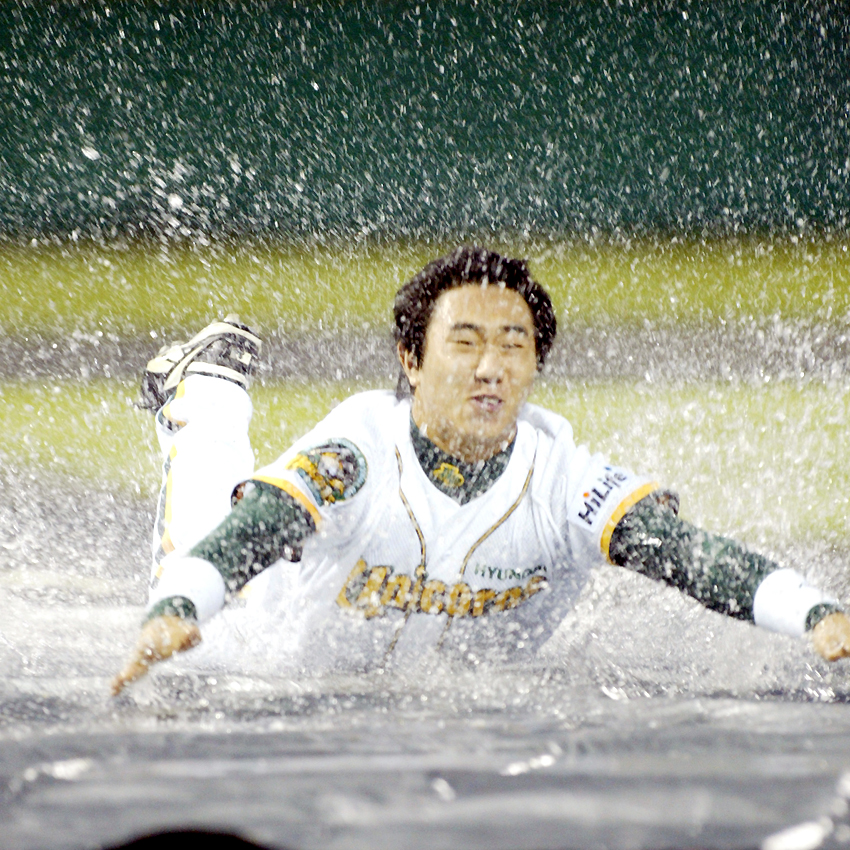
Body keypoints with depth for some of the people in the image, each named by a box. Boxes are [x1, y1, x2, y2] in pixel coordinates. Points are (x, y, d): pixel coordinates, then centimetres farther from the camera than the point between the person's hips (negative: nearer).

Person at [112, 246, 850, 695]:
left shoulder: (563, 479, -33)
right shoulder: (359, 451, -37)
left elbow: (693, 556, -43)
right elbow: (247, 538, -50)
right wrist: (174, 614, -71)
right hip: (310, 669, -2)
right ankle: (208, 392, 39)